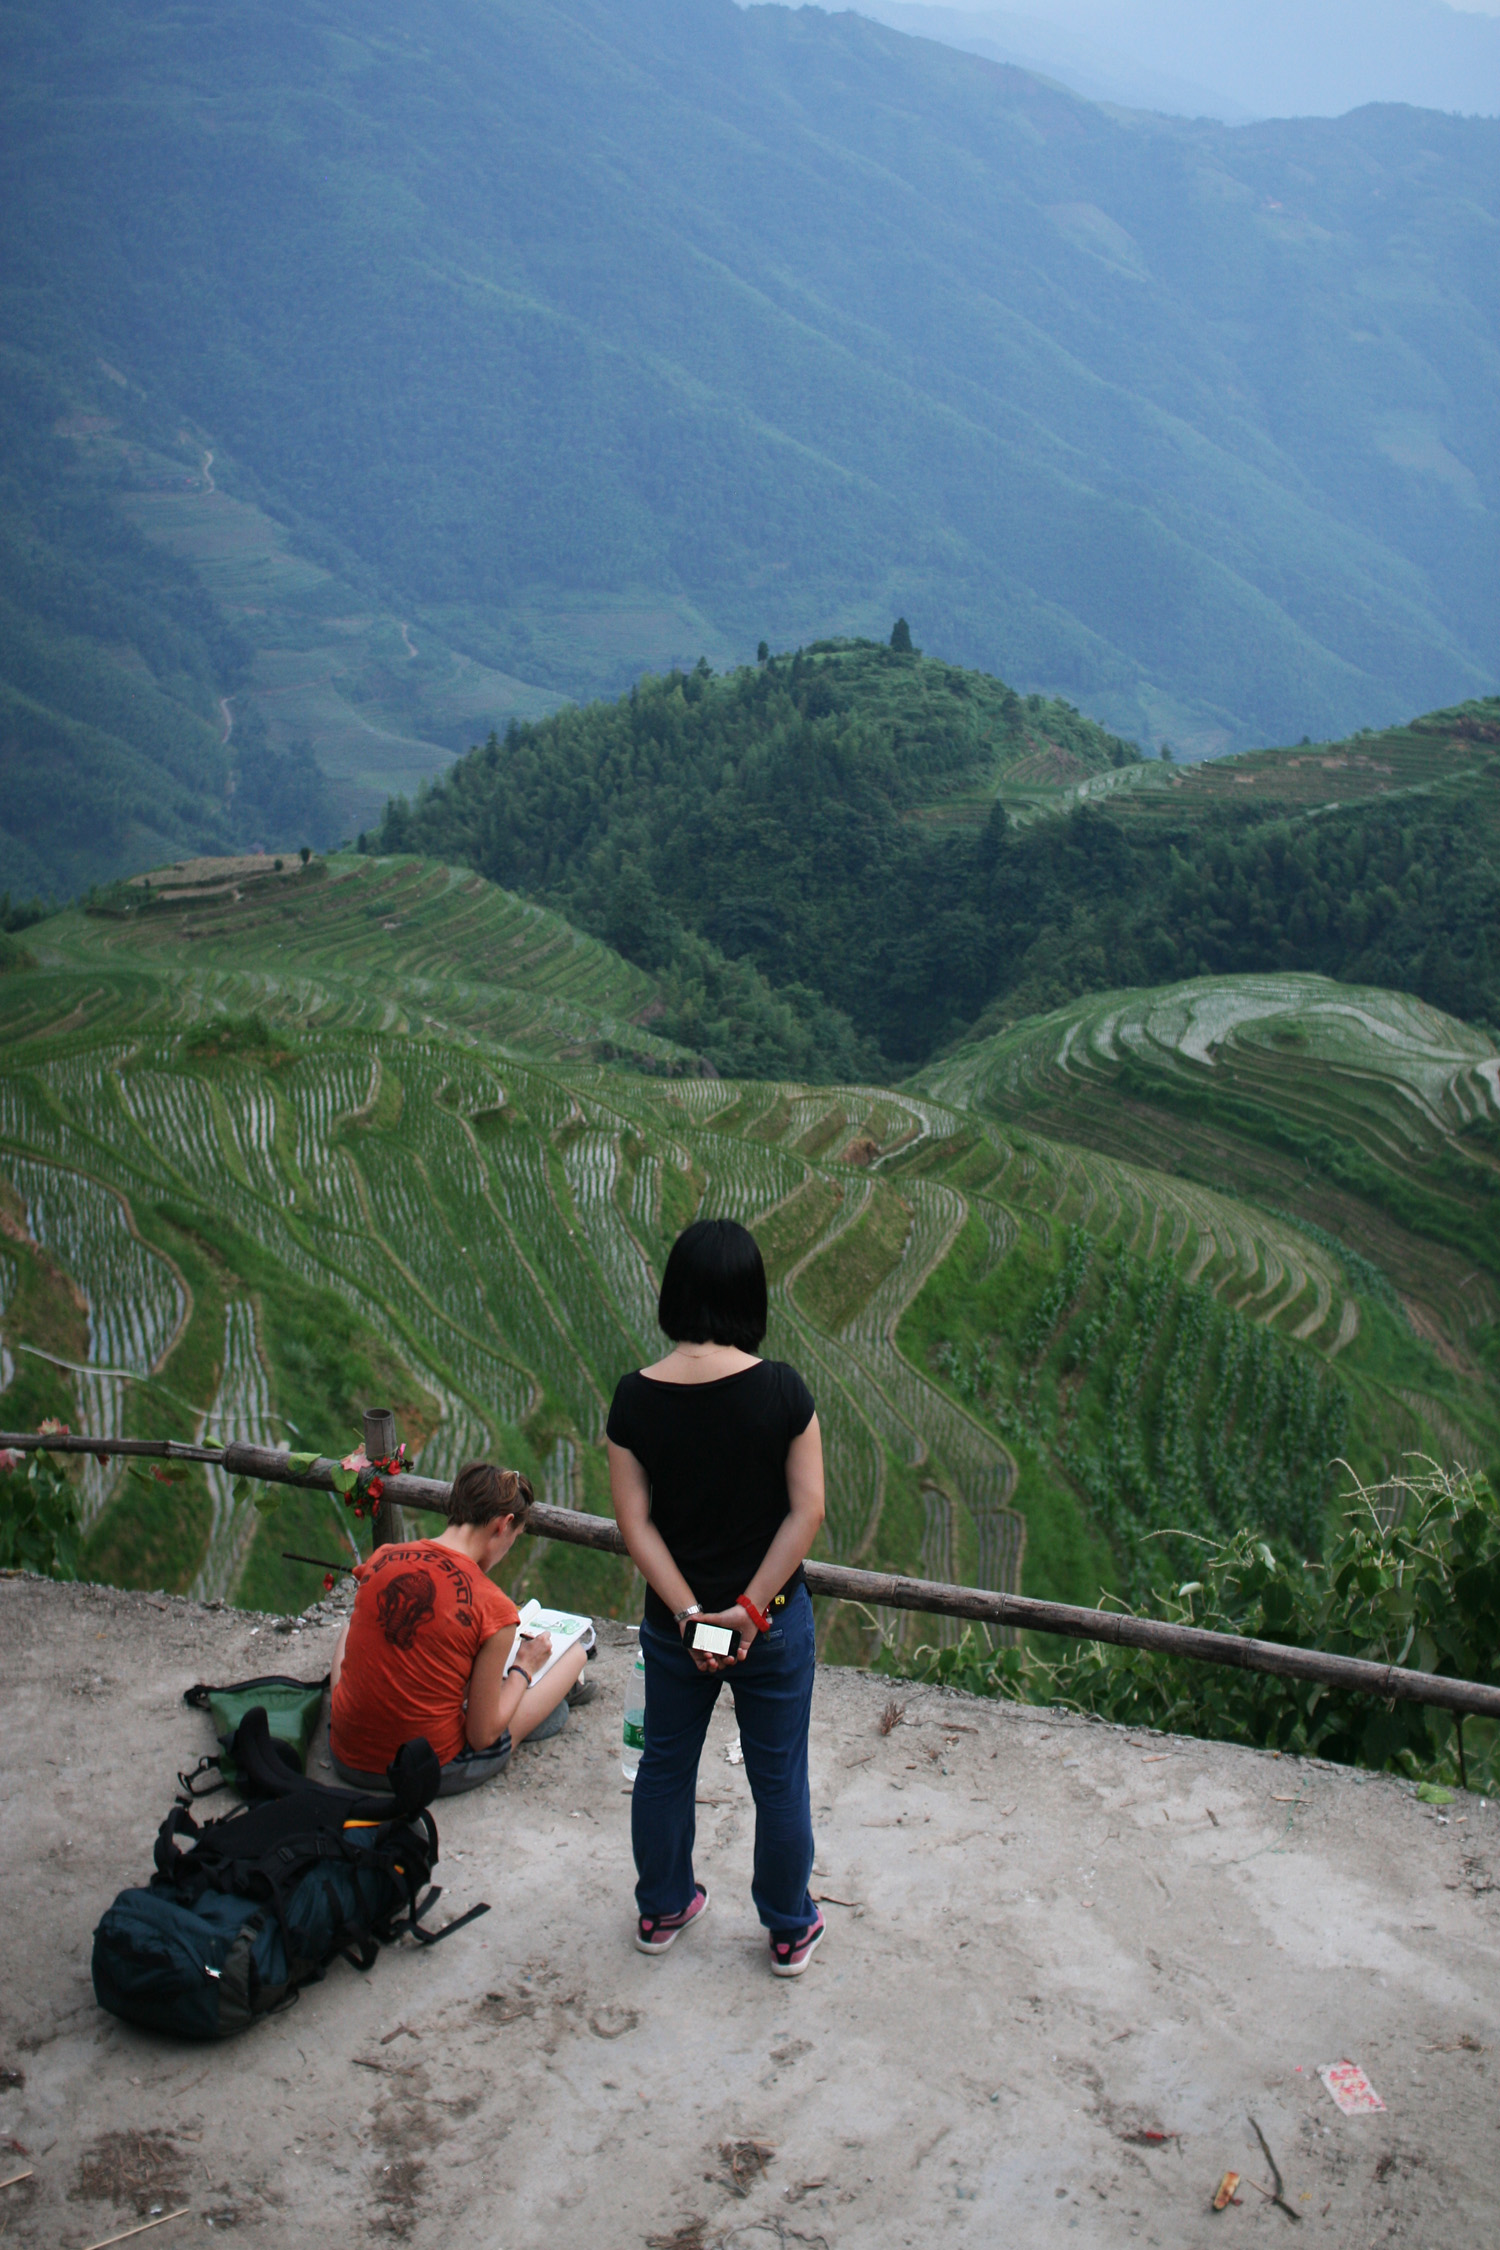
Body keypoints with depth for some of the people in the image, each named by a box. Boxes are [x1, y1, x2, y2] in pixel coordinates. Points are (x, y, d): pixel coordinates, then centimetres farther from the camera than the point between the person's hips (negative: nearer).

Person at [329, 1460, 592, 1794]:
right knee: (575, 1651, 12)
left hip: (348, 1761, 4)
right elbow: (483, 1736, -14)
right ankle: (566, 1687, 49)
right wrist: (523, 1669, 4)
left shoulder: (379, 1561, -7)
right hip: (431, 1774, -4)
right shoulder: (495, 1609, -19)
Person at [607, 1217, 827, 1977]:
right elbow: (808, 1508, -17)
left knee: (665, 1766, 22)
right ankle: (791, 1931, 32)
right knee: (778, 1777, 16)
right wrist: (753, 1608, -13)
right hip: (773, 1621, -2)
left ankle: (662, 1911, 40)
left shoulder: (635, 1397, -13)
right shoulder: (779, 1389, -18)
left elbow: (635, 1522, -12)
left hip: (673, 1621, 2)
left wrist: (688, 1612, -11)